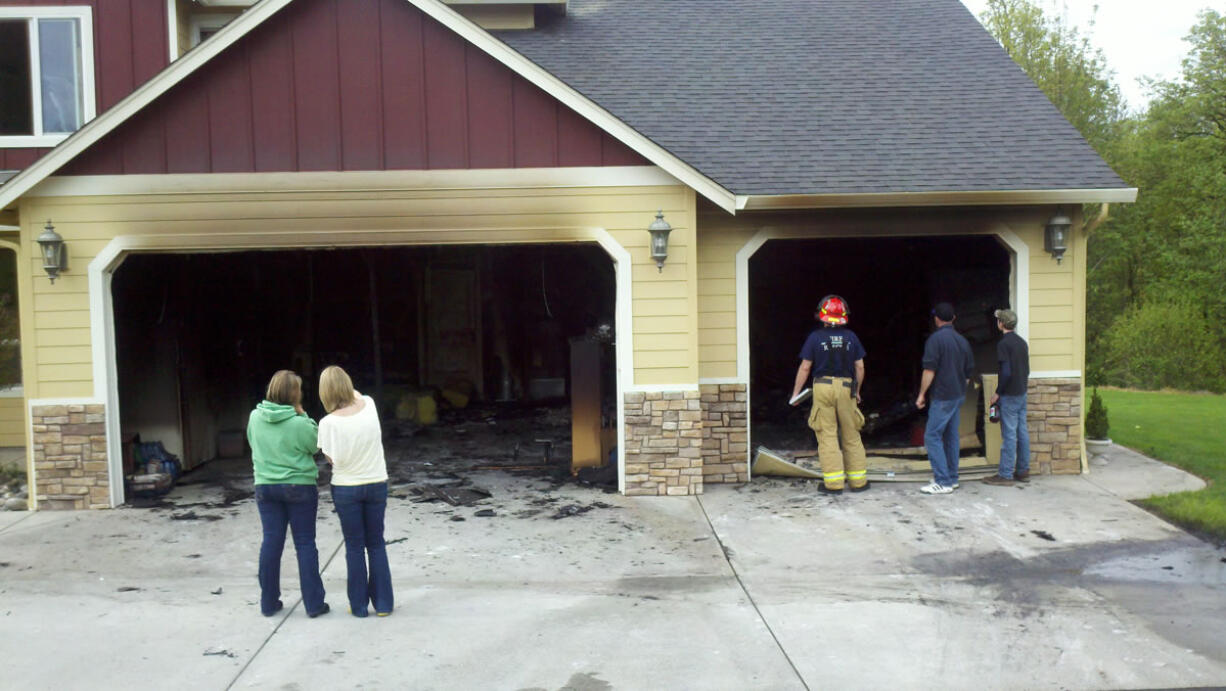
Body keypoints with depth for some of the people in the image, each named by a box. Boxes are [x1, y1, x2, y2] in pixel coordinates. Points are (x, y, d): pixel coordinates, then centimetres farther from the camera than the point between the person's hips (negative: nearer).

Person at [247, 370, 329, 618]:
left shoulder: (255, 417, -3)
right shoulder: (299, 423, -19)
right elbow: (316, 445, -3)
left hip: (265, 485, 4)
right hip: (299, 486, -4)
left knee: (271, 542, 11)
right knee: (305, 543, 4)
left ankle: (268, 602, 18)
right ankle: (313, 603, 8)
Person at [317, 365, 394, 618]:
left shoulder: (328, 422, -18)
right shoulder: (369, 405, -8)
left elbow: (332, 458, -11)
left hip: (346, 488, -3)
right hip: (376, 483, 3)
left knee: (354, 547, 11)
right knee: (376, 544, 14)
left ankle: (359, 605, 18)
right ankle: (383, 603, 18)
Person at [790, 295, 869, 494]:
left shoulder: (815, 337, -2)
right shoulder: (851, 337, 5)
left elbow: (805, 368, -2)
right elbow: (860, 367, 7)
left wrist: (796, 392, 7)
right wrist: (857, 391, 20)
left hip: (823, 387, -2)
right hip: (846, 388, 2)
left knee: (827, 436, 1)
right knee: (851, 436, 10)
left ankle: (833, 483, -1)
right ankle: (858, 481, 16)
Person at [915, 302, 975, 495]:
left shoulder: (936, 338, -13)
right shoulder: (962, 341, 11)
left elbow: (930, 370, -17)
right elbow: (969, 373, 17)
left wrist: (921, 394, -9)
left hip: (942, 397, -8)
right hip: (958, 395, 8)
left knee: (932, 436, -5)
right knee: (951, 436, 14)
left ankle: (943, 482, -9)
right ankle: (952, 478, 19)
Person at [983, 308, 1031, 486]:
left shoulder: (1004, 344, -14)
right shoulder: (1022, 342, 11)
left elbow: (1006, 372, -19)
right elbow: (1027, 370, 15)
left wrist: (997, 393, -11)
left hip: (1009, 395, -8)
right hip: (1022, 393, 8)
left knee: (1009, 435, -6)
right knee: (1022, 433, 11)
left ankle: (1005, 474, -2)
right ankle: (1023, 471, 17)